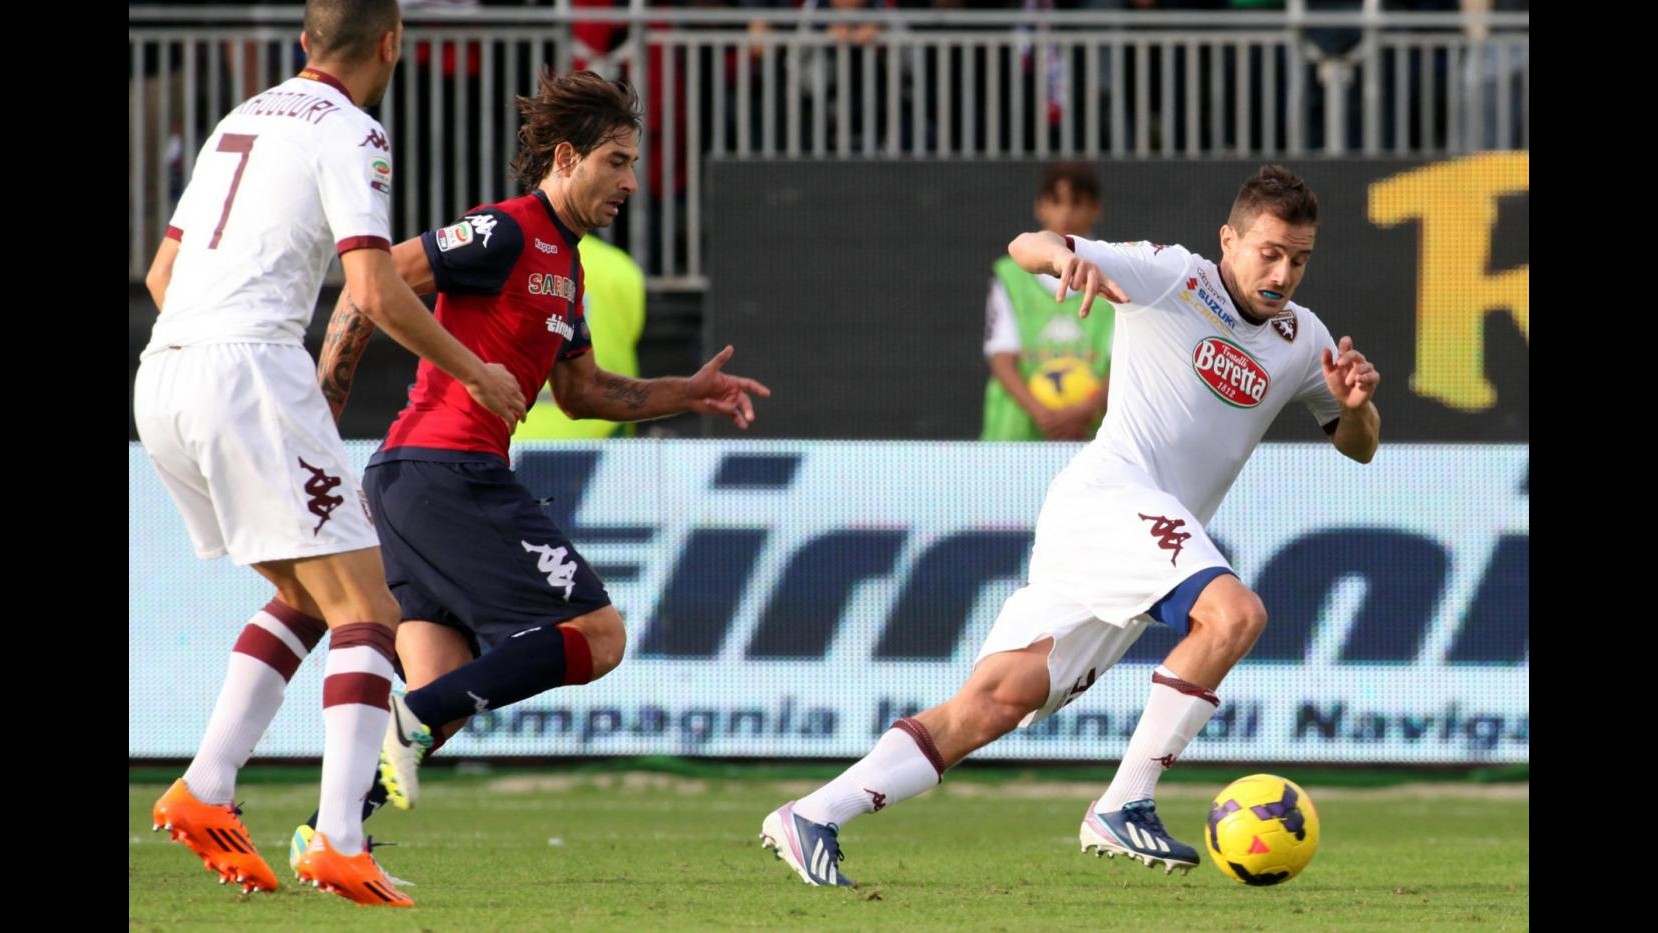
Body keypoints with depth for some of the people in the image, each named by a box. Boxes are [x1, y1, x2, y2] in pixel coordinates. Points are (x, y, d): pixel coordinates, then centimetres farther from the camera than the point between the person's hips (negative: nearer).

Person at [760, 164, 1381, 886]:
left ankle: (813, 818, -3)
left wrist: (1356, 403, -1)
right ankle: (1123, 809, -24)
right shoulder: (1173, 277, -2)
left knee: (997, 699, -3)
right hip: (1108, 495, -6)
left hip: (1154, 543, 6)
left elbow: (1359, 447, 23)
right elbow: (1025, 247, -6)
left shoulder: (1301, 339, 16)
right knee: (1235, 613, -28)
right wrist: (1064, 255, -31)